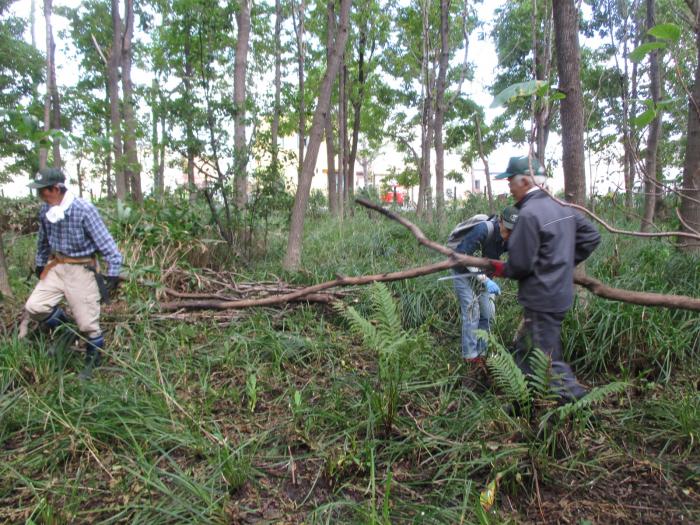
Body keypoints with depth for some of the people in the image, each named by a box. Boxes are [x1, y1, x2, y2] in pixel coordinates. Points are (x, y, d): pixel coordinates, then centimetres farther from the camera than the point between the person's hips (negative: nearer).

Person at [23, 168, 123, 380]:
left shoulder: (84, 210, -21)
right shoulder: (45, 210, -1)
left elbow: (105, 241, -18)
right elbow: (43, 241, 17)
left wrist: (113, 272, -20)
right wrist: (40, 264, 24)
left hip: (81, 269, -6)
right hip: (55, 267, 6)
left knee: (87, 322, 2)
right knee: (34, 307, -2)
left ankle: (93, 361, 23)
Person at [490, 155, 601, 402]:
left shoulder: (529, 214, -22)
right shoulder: (562, 206, 7)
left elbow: (521, 265, -21)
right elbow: (591, 236, 15)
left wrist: (502, 269, 0)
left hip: (542, 299, -10)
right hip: (560, 292, 10)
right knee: (524, 350, 21)